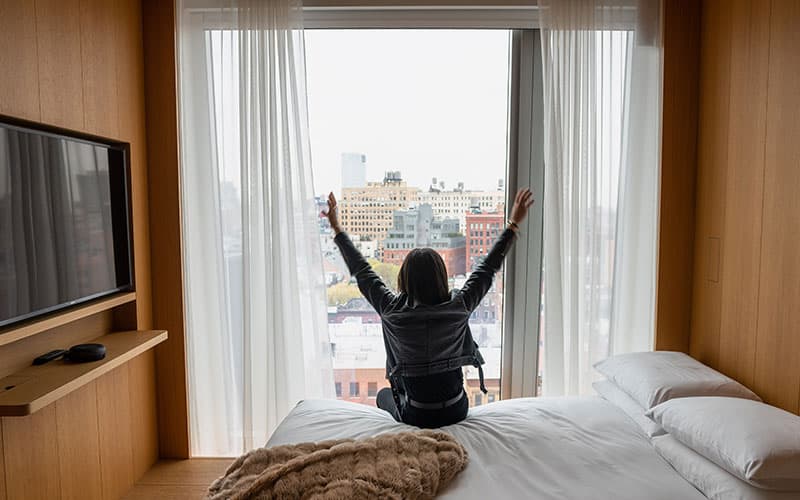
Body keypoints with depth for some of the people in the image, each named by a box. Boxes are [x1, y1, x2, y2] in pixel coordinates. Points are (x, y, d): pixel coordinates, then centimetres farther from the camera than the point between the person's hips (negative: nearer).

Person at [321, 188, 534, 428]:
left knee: (383, 395, 31)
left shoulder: (393, 310, -18)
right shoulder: (458, 306, -15)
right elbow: (488, 267, -3)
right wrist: (513, 225, 7)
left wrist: (337, 229, 5)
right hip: (457, 412, 2)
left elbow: (361, 271, -6)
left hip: (417, 418, -1)